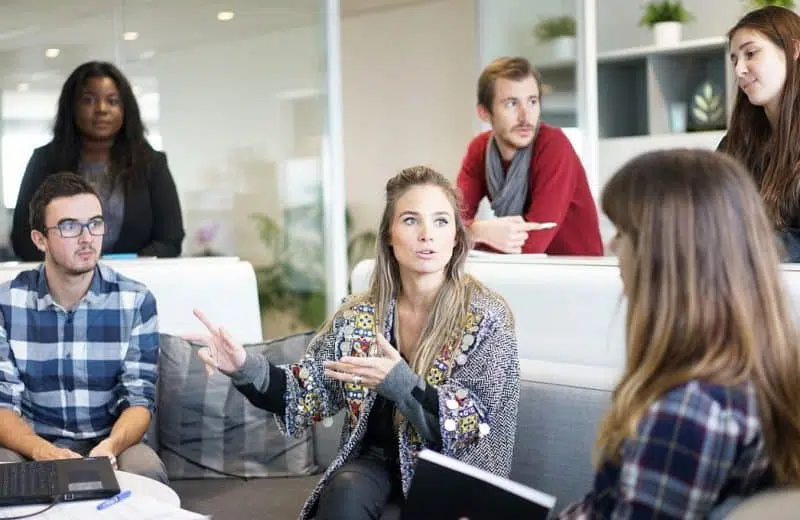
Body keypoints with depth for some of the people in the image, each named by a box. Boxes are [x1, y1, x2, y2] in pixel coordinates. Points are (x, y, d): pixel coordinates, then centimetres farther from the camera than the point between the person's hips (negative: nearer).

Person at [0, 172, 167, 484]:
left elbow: (139, 398, -6)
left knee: (145, 470, -32)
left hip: (110, 444, 1)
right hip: (33, 446, 0)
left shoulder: (136, 301, -4)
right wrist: (42, 451, -29)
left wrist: (110, 446, -29)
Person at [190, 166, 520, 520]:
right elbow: (310, 394, 4)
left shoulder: (487, 318, -10)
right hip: (375, 460, 3)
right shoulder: (360, 316, 1)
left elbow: (479, 428, -14)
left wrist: (400, 383, -28)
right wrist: (247, 369, -15)